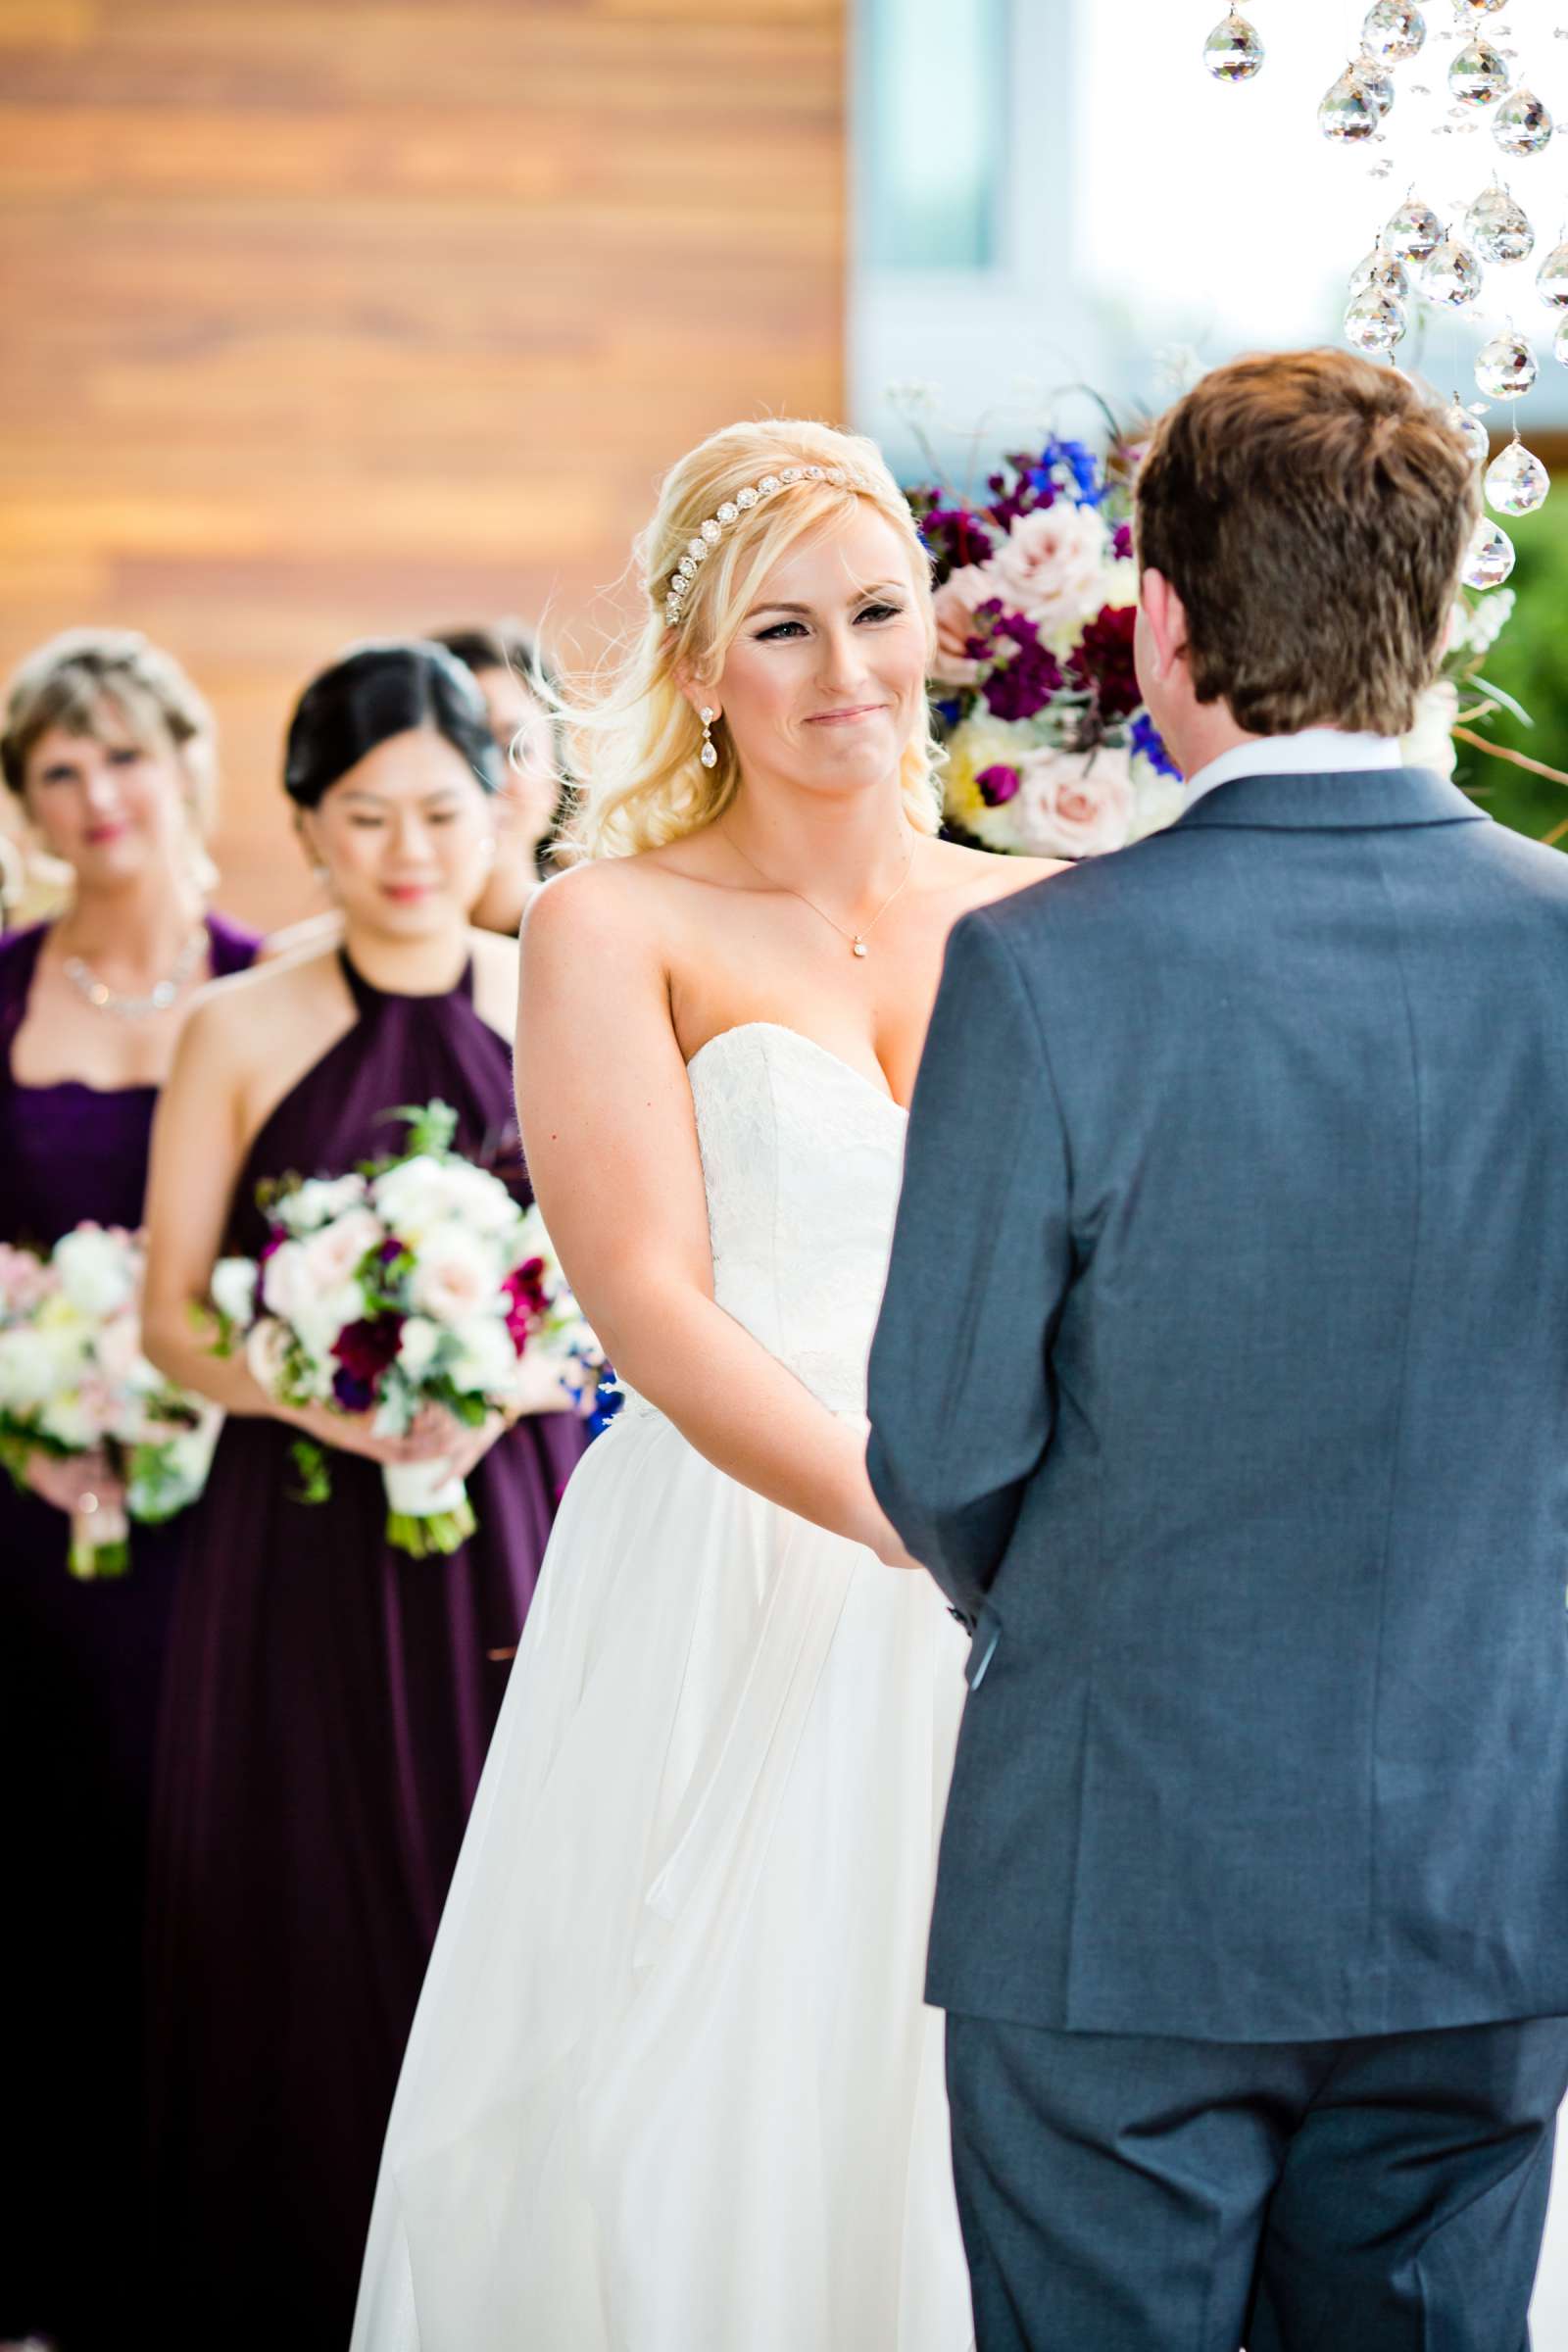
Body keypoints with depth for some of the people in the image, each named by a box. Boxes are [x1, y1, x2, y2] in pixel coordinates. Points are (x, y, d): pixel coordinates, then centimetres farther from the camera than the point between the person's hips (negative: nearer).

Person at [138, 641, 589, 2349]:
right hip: (302, 1550, 0)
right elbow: (172, 1322, 1)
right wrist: (329, 1398, -17)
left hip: (518, 1521, 1)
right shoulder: (242, 1034, 1)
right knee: (306, 1937, 2)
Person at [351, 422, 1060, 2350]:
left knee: (949, 2129, 8)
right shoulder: (615, 926, -2)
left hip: (987, 1627, 3)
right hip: (719, 1598, -3)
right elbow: (650, 1303, -12)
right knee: (683, 2141, 0)